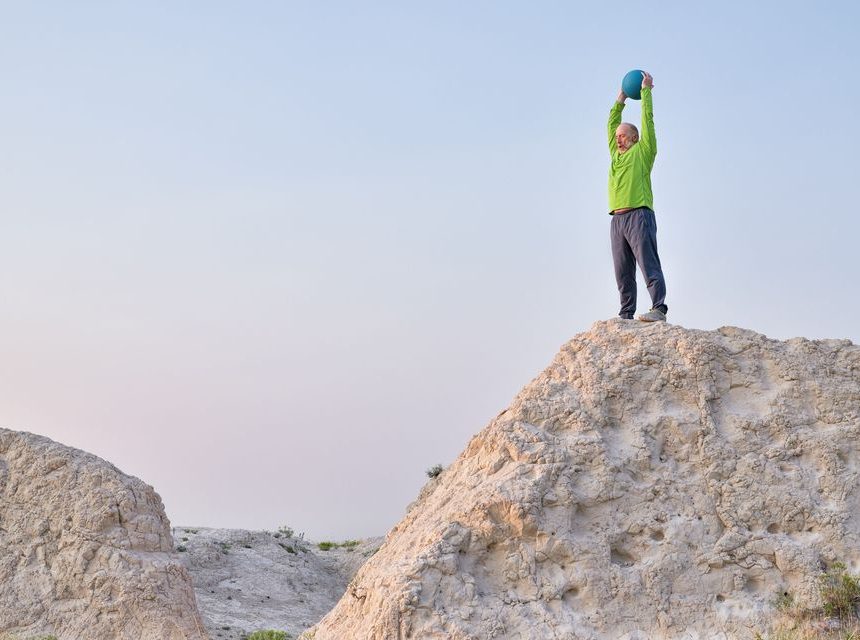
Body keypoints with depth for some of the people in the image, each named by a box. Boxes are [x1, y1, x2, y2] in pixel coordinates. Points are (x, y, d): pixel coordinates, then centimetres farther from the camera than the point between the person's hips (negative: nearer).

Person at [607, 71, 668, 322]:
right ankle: (626, 315, 5)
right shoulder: (616, 154, 24)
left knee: (649, 265, -13)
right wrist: (620, 100, 35)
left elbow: (647, 119, 6)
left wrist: (646, 90, 12)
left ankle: (659, 309, -20)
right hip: (617, 219, 7)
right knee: (623, 272, 4)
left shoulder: (642, 151, 8)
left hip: (638, 215, -7)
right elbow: (612, 124, 32)